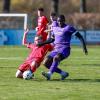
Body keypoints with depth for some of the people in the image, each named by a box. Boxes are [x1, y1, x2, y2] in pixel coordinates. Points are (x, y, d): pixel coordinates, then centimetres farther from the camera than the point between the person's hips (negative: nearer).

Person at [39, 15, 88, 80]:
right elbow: (52, 39, 32)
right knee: (46, 63, -5)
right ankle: (63, 73, 4)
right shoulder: (55, 29, 16)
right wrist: (42, 43, 25)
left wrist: (84, 47, -14)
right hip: (56, 49, 8)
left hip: (65, 49, -7)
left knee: (56, 58, -36)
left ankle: (49, 74, -50)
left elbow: (80, 37, -5)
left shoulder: (68, 28, -4)